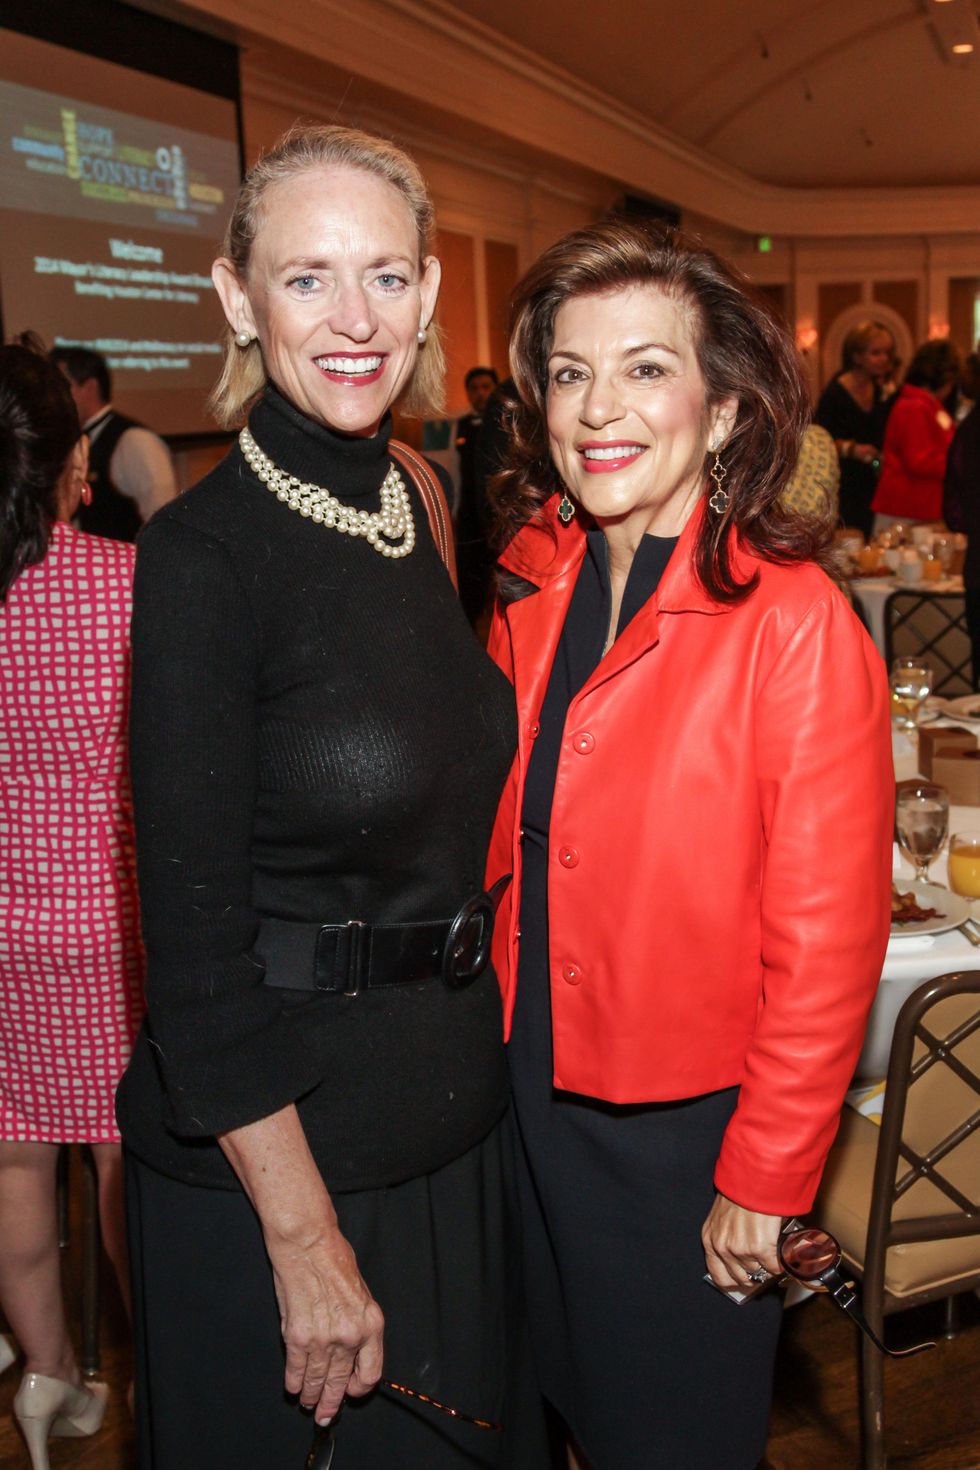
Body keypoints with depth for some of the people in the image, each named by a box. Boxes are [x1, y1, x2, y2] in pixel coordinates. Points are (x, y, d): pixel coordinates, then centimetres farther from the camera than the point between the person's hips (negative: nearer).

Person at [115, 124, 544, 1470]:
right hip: (268, 1146, -6)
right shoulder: (203, 553, -20)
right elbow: (196, 940, -19)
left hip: (449, 1110, 7)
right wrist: (305, 1235, -15)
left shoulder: (413, 510, 1)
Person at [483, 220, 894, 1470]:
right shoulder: (534, 589, -3)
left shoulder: (797, 625, -22)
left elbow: (826, 944, -18)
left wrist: (765, 1183, -13)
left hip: (685, 1129, -5)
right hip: (536, 1088, 5)